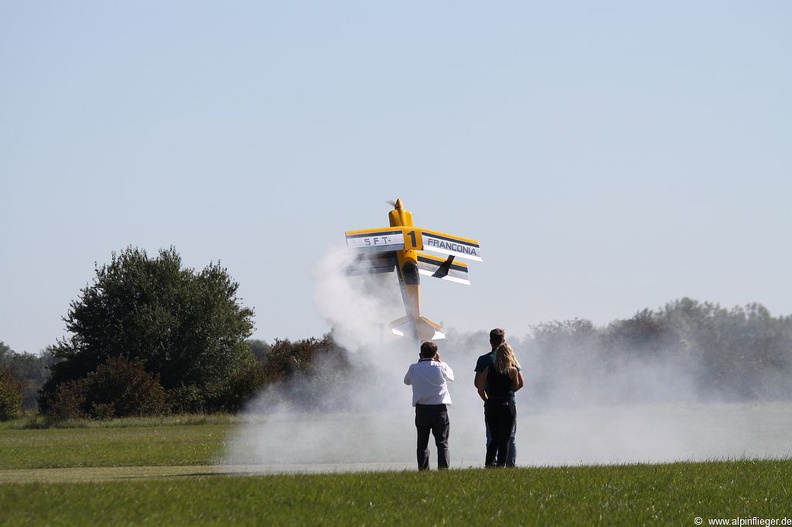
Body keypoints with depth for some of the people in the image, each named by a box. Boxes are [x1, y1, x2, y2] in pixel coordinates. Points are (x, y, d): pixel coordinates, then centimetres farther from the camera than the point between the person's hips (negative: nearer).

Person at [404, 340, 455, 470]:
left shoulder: (414, 368, -4)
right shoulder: (440, 367, -7)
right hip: (440, 408, -1)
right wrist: (440, 361, 21)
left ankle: (423, 469, 5)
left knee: (422, 442, 9)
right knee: (442, 442, 1)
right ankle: (443, 467, -9)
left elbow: (407, 381, 15)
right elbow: (451, 377, 13)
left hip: (421, 409, 1)